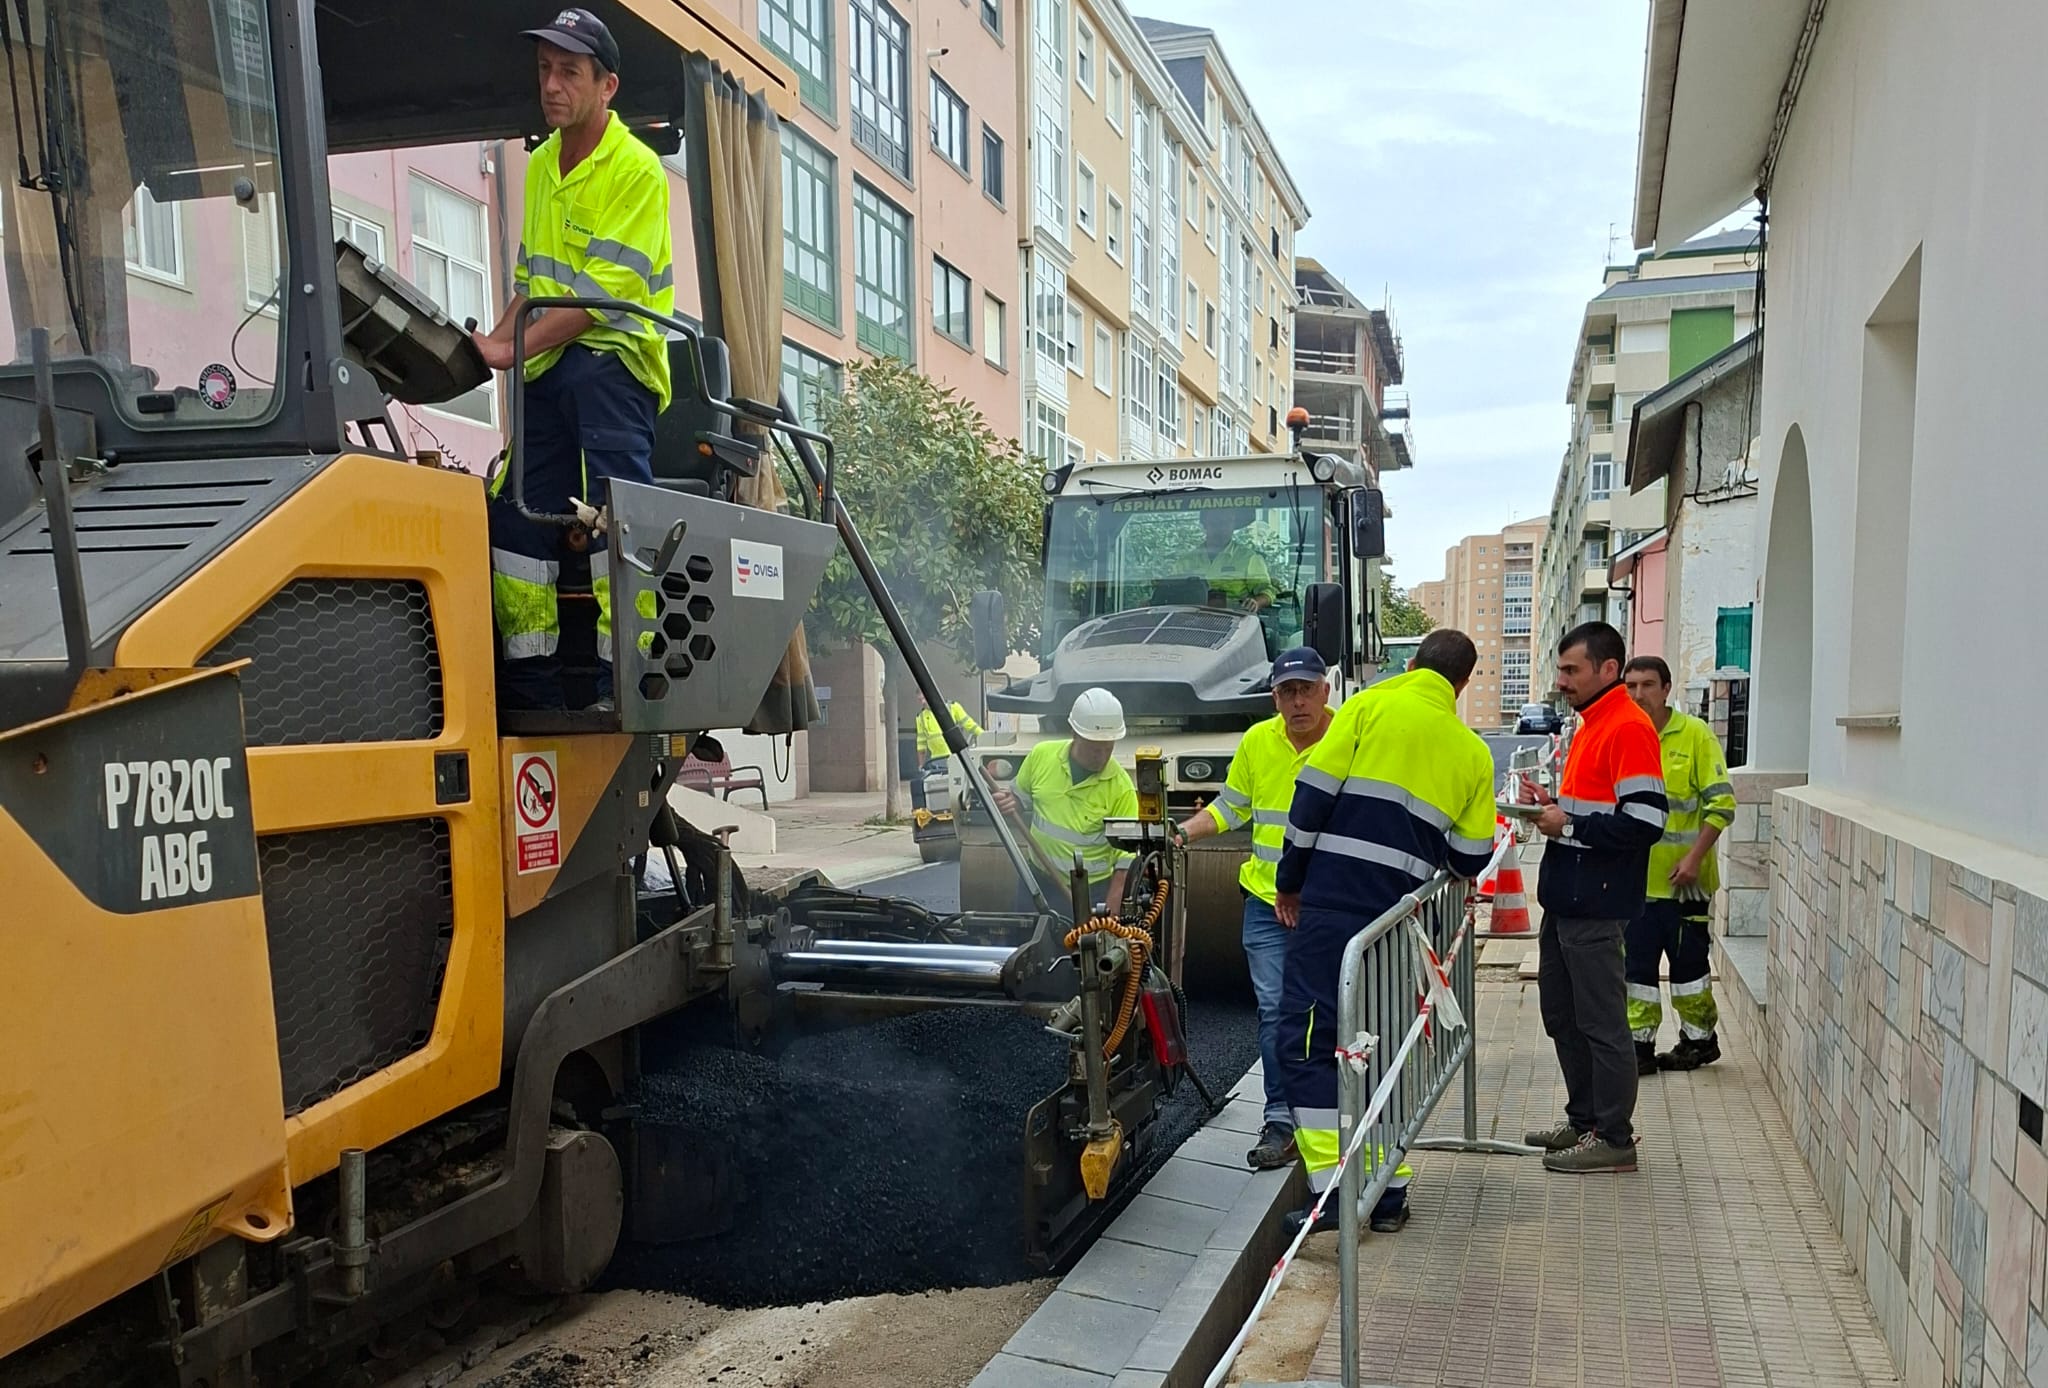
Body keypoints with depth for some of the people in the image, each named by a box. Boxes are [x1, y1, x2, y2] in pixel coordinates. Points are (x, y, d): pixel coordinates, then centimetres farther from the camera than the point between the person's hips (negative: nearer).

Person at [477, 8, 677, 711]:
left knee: (612, 506, -21)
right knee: (515, 514, 5)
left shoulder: (636, 168, -8)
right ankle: (530, 689, 14)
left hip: (613, 355, -8)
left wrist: (513, 350, -18)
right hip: (548, 368, 8)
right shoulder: (540, 165, 17)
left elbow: (601, 297, -15)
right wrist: (492, 344, 7)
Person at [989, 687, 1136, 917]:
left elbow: (1126, 855, -16)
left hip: (1093, 892, -3)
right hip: (1038, 881, 3)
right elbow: (1021, 797, 11)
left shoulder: (1121, 787, -16)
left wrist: (1110, 913, -22)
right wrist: (1009, 803, -13)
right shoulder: (1042, 755, -7)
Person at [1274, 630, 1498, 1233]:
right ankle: (1389, 1190, 20)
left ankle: (1332, 1188, -5)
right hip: (1401, 911, 5)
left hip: (1333, 901, -4)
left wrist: (1290, 881, 4)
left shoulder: (1371, 707, 1)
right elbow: (1470, 857, 12)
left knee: (1309, 1039, 0)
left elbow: (1314, 796, -6)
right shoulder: (1472, 752, 13)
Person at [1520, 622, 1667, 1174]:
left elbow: (1644, 822, -23)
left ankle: (1614, 1138, 10)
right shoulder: (1591, 724, 17)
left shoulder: (1628, 726, -15)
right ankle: (1584, 1119, 30)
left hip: (1595, 904, -10)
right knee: (1562, 1015, 17)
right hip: (1567, 898, 10)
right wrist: (1555, 803, 9)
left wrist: (1569, 824, -17)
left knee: (1601, 1023, -1)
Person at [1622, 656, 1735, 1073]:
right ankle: (1640, 1045, 16)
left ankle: (1699, 1039, 25)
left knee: (1688, 960, 8)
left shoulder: (1695, 735, -7)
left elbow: (1721, 804, -8)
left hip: (1682, 878, -4)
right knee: (1637, 964, 7)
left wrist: (1695, 857, -15)